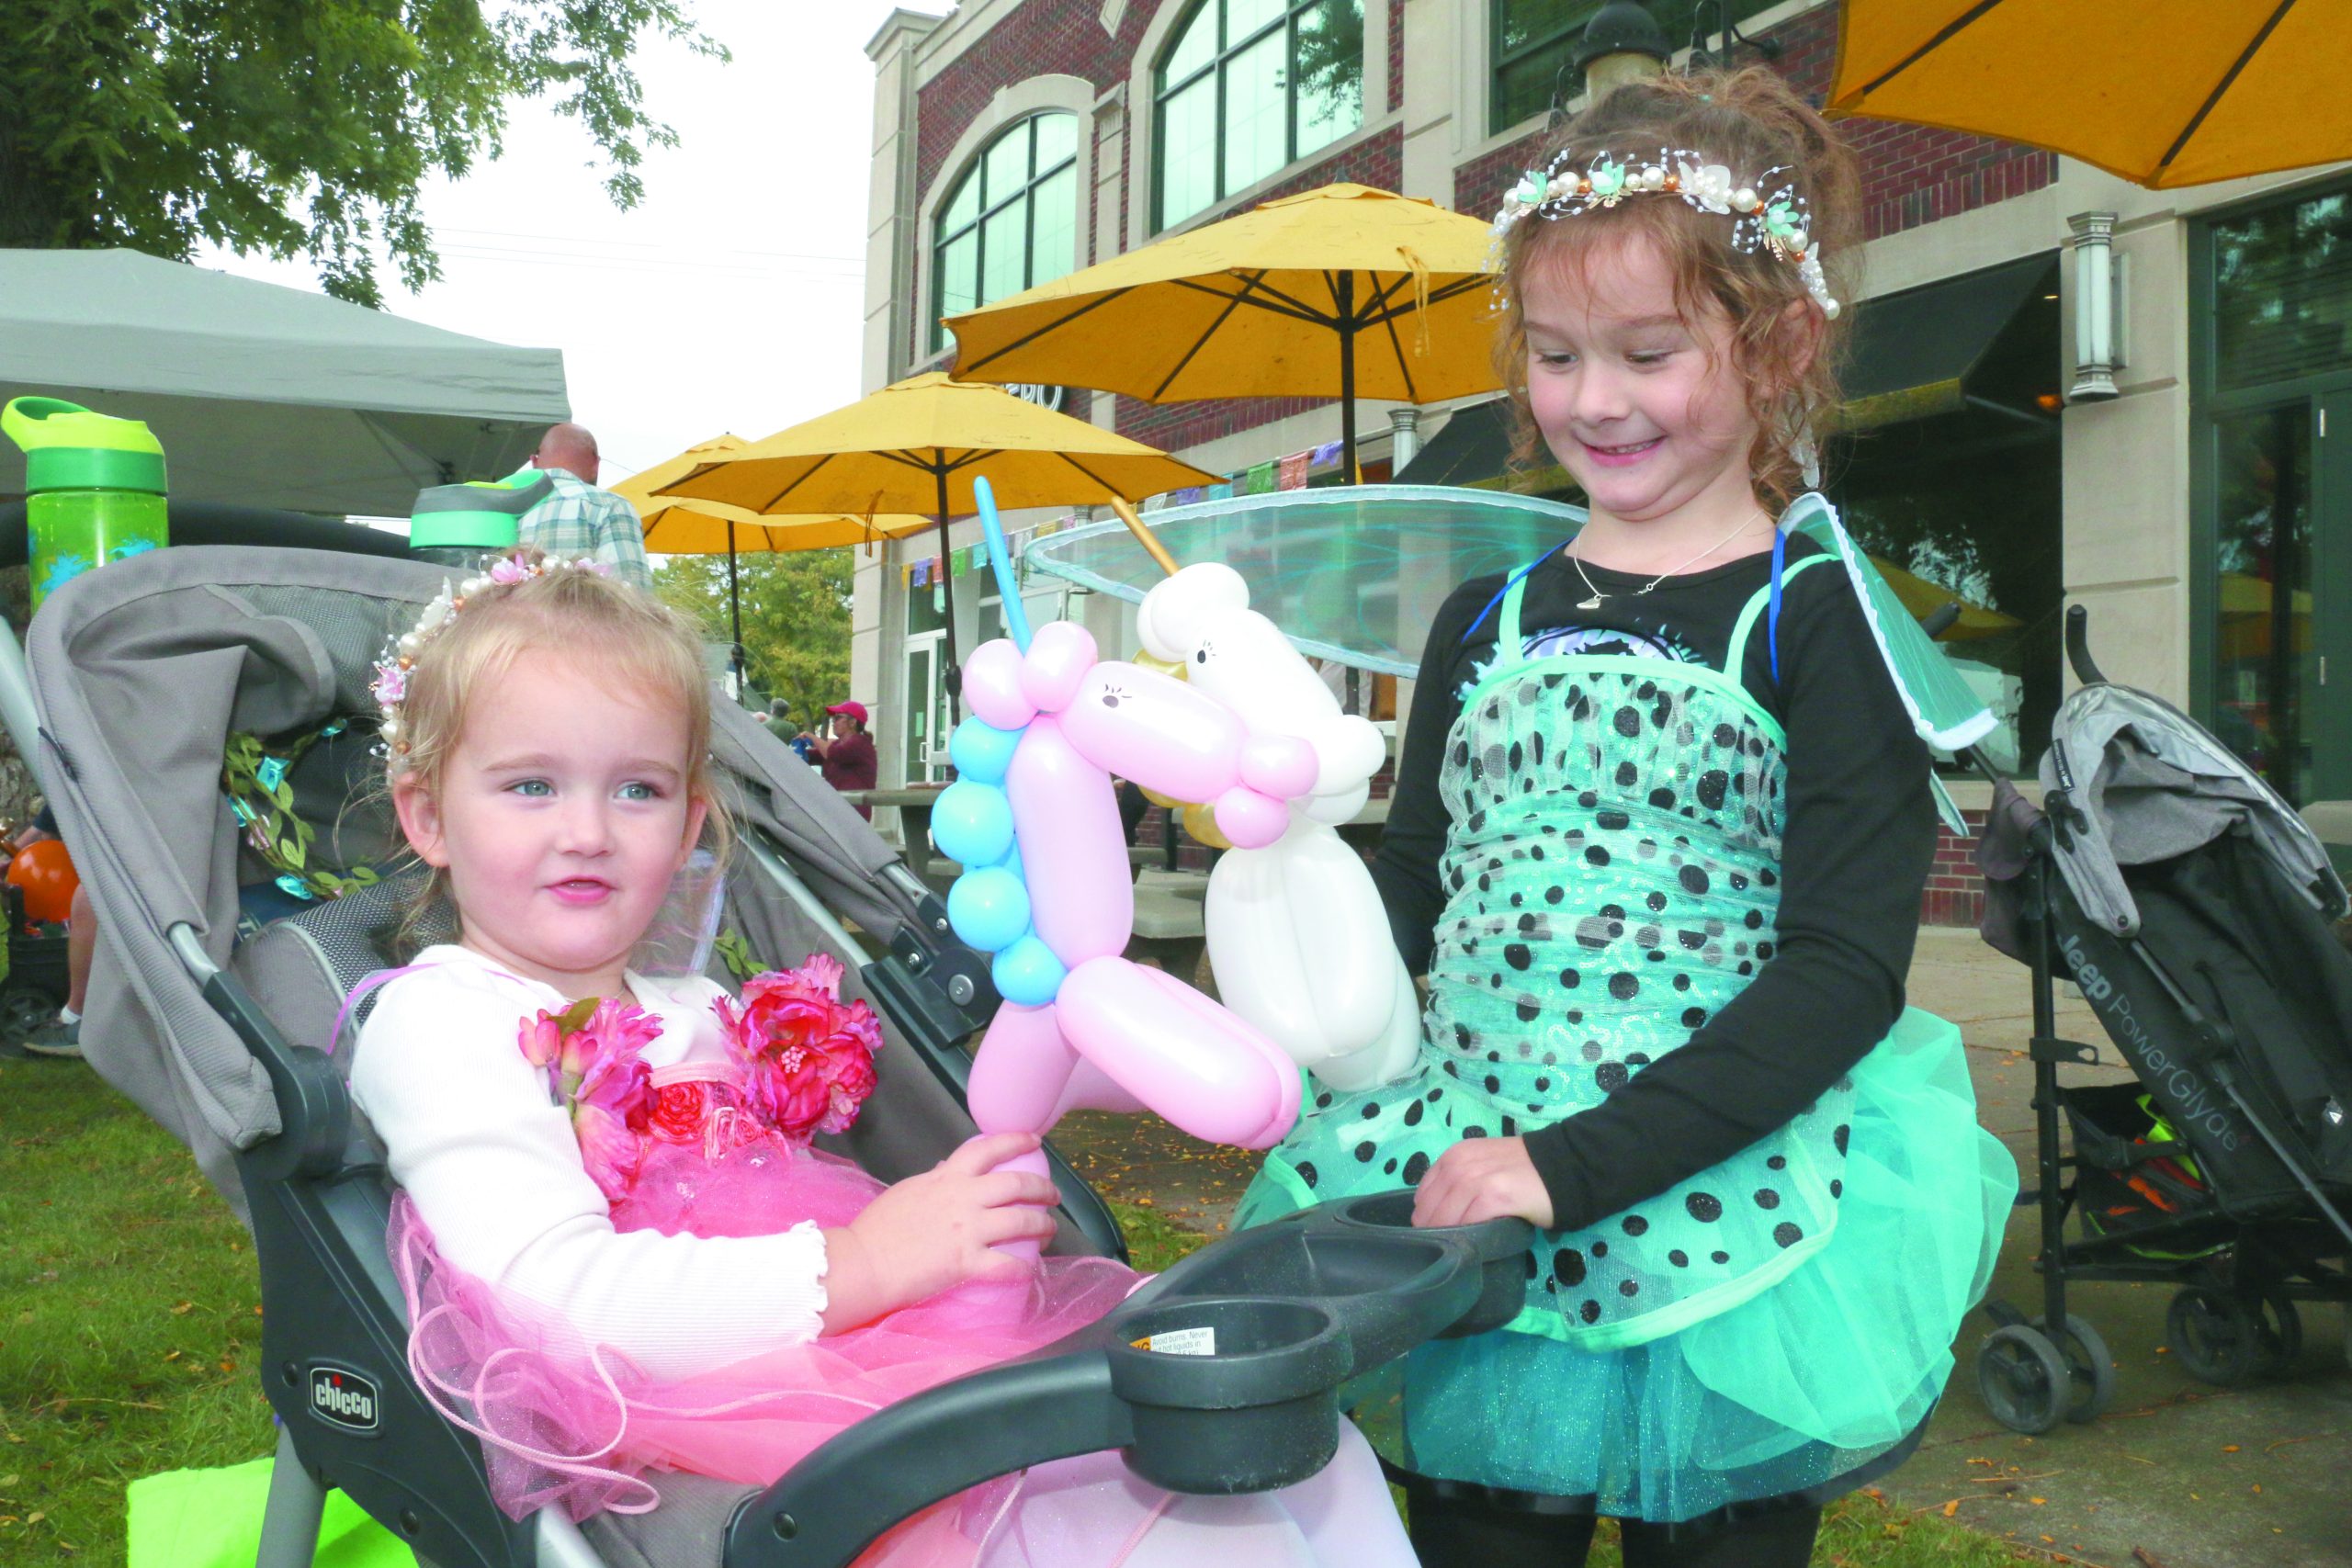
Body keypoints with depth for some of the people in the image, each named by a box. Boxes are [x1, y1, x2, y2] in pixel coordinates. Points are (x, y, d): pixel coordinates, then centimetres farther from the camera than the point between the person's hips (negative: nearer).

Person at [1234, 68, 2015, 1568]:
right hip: (1464, 1195, 4)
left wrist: (1578, 1166, -21)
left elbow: (1846, 969, -13)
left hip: (1716, 1229, -4)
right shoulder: (1489, 622, 8)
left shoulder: (1813, 621, -6)